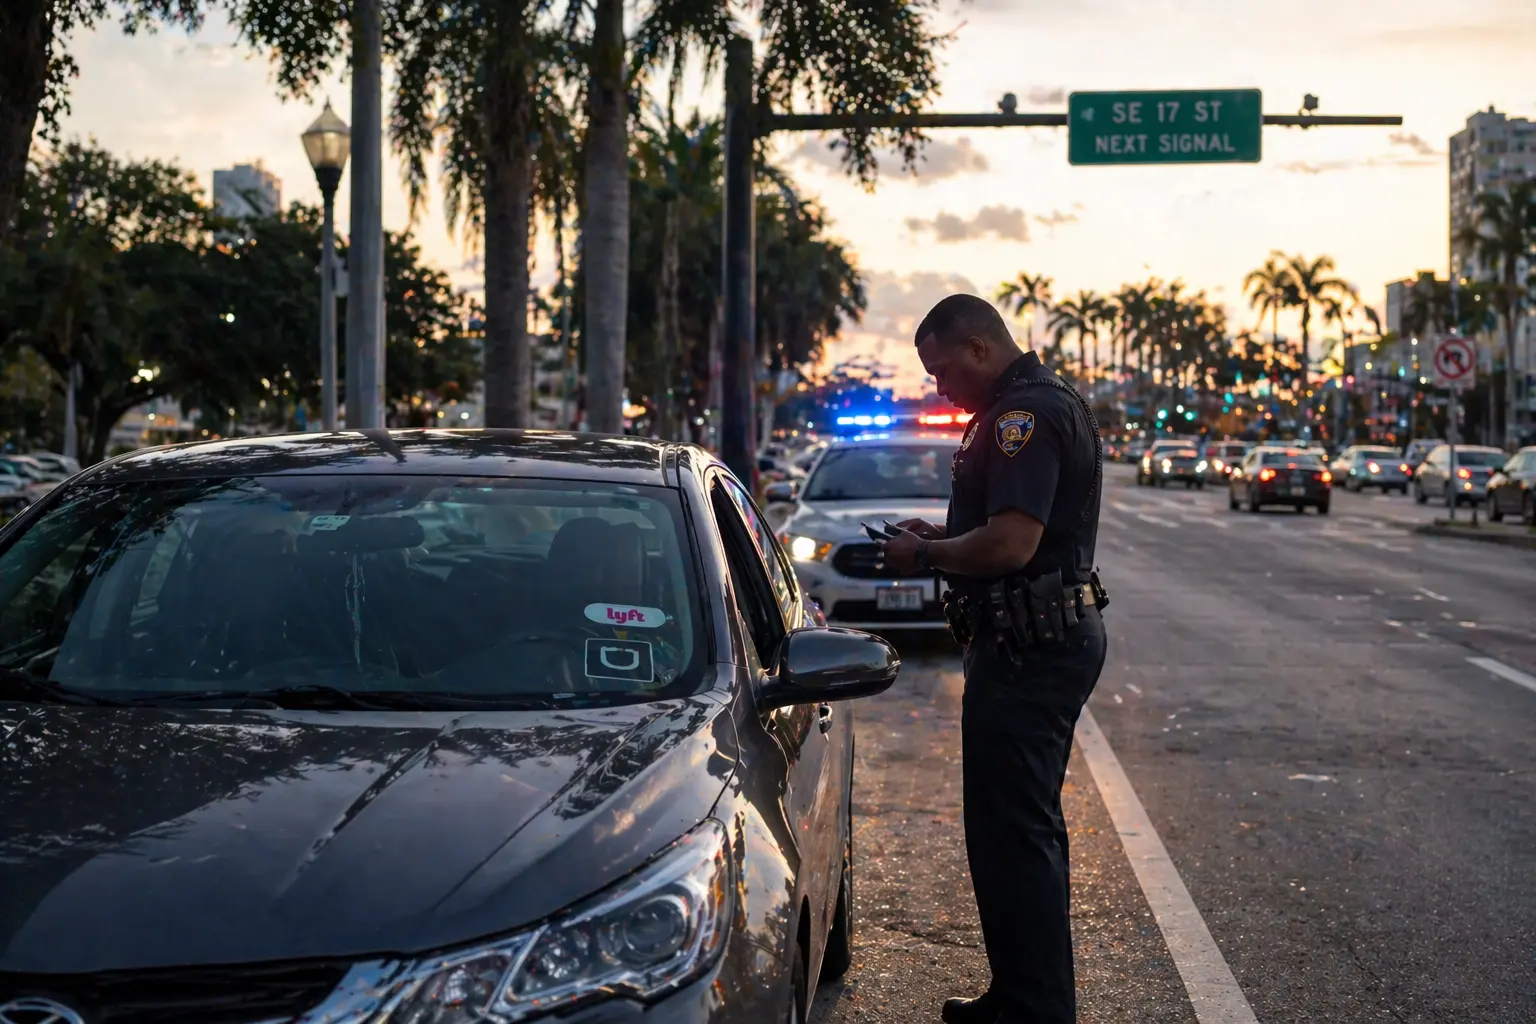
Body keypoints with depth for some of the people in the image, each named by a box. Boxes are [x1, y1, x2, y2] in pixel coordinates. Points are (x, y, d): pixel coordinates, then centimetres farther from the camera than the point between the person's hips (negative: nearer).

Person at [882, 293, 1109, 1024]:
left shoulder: (1024, 414, -18)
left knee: (1012, 835, -6)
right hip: (1058, 635, 11)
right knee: (1026, 830, 19)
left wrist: (924, 554, -12)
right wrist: (943, 537, 13)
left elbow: (1010, 543, -27)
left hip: (1027, 648, -11)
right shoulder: (1055, 403, 17)